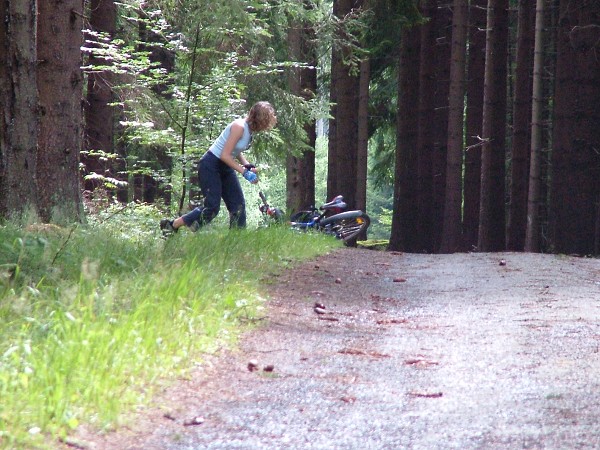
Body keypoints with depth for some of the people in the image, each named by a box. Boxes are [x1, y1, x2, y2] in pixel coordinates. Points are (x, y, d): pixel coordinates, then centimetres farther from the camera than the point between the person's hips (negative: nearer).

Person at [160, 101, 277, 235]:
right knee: (212, 208, -10)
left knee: (238, 204, 2)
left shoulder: (250, 129, 3)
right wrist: (244, 171, -22)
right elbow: (225, 155, -23)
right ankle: (171, 226, 0)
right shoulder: (239, 126, -24)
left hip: (224, 167, 9)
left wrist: (247, 165, -2)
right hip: (210, 165, -9)